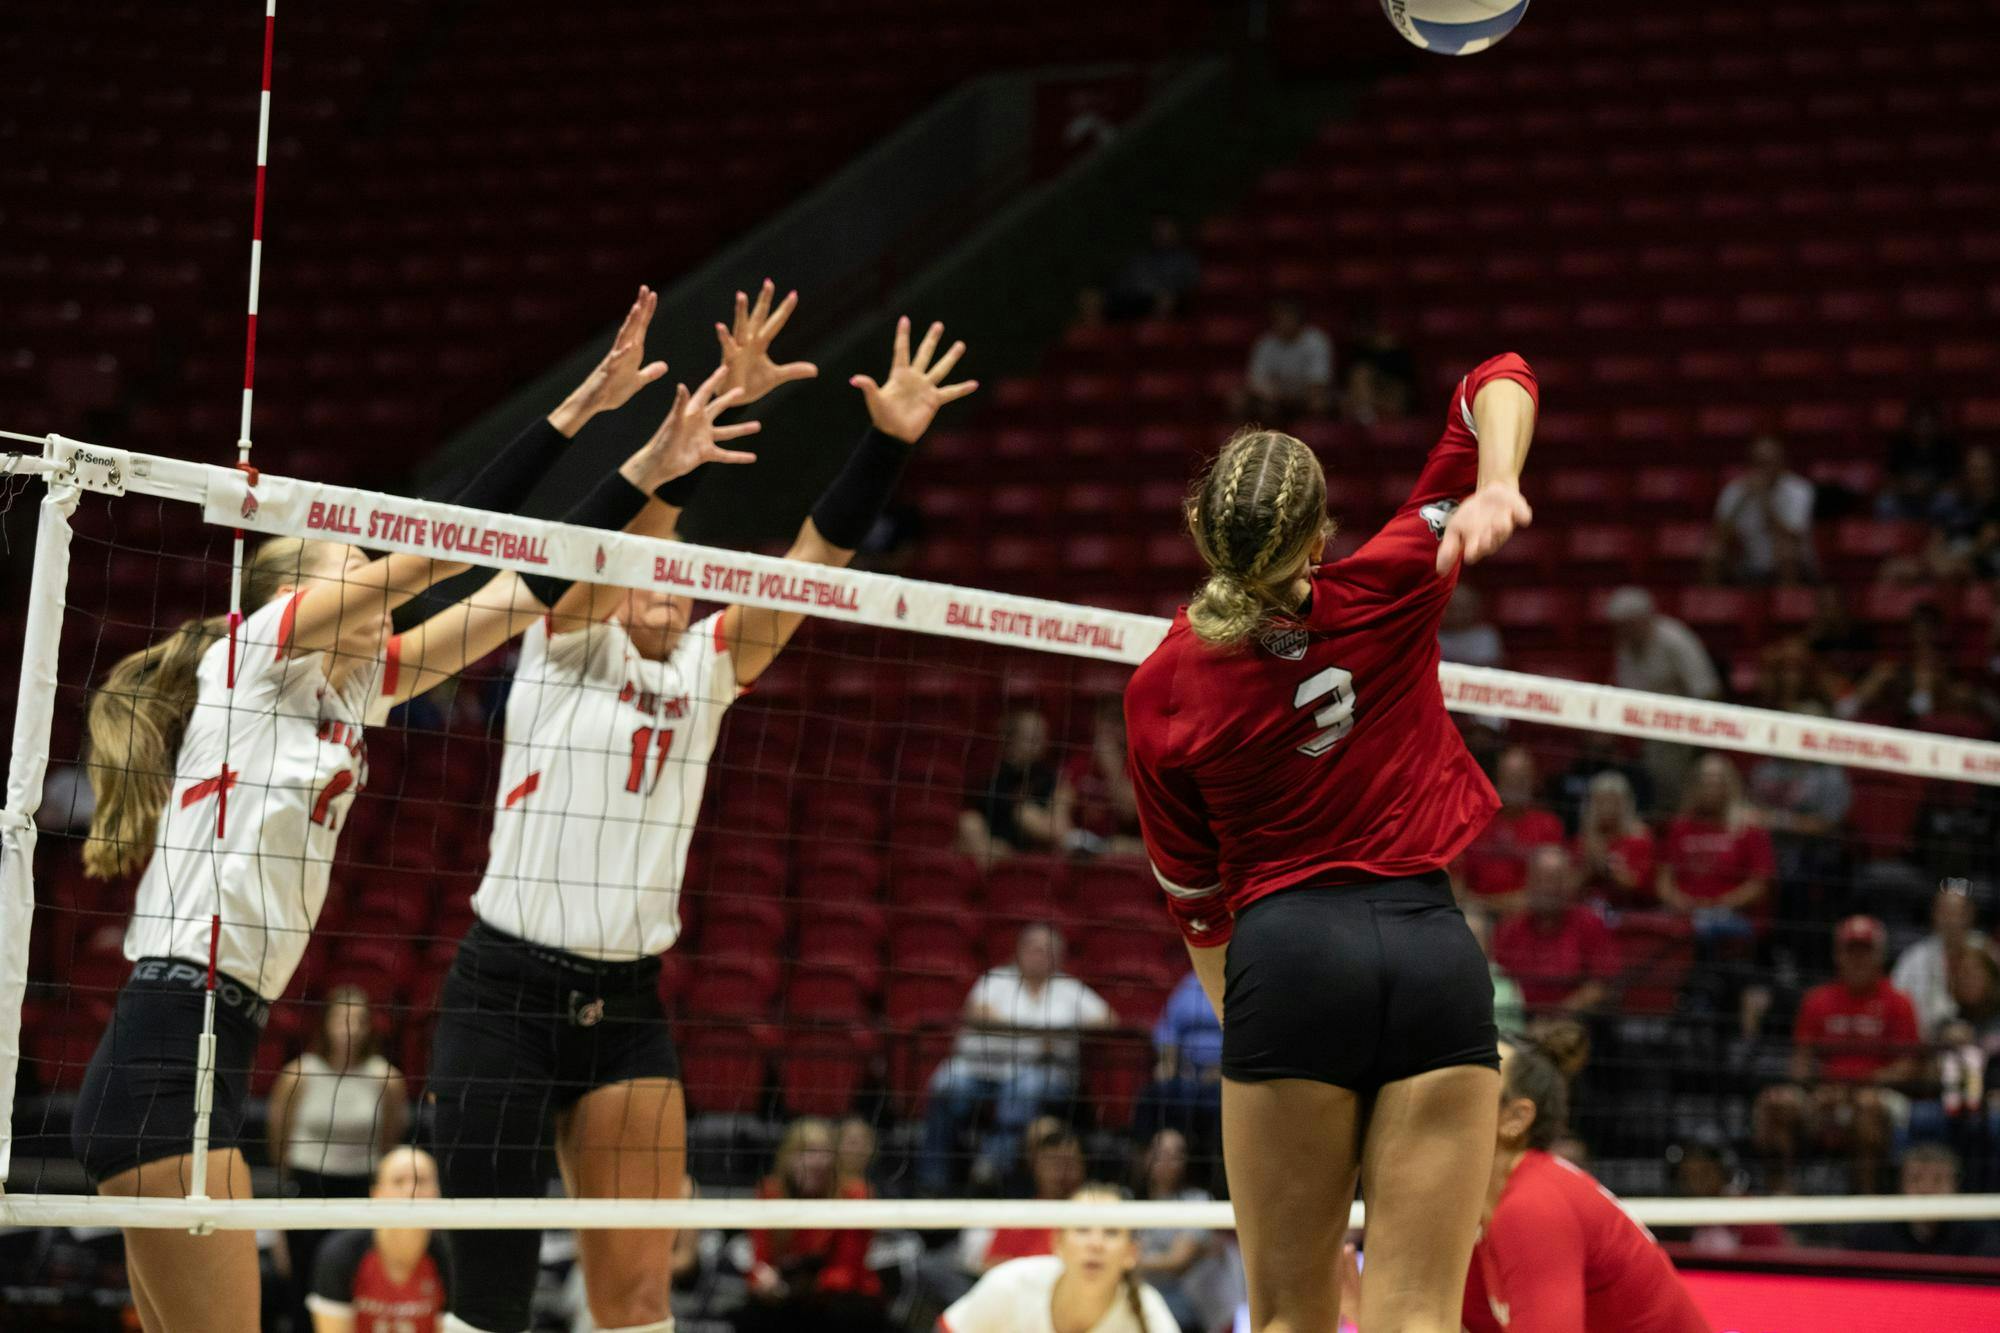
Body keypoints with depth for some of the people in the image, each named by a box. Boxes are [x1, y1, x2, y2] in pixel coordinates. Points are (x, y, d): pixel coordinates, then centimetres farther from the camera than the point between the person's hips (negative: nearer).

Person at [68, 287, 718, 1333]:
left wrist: (648, 468, 16)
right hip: (166, 1057, -9)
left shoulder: (350, 693, 17)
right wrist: (577, 410, -7)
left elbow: (519, 590, 18)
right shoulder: (254, 654, -2)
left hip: (206, 1059, 9)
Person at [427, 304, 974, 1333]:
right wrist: (710, 411, -31)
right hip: (506, 994, -5)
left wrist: (890, 439, -10)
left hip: (628, 1008, 5)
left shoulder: (706, 673, 11)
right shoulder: (568, 649, -1)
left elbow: (810, 565, 2)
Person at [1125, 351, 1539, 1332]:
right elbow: (1499, 383, 3)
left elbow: (1195, 900, 10)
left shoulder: (1160, 693, 0)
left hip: (1290, 955, -1)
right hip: (1437, 948, 1)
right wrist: (1497, 488, -17)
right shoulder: (1387, 592, -1)